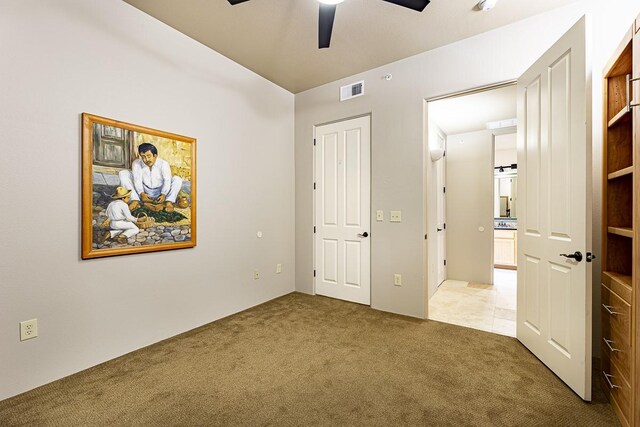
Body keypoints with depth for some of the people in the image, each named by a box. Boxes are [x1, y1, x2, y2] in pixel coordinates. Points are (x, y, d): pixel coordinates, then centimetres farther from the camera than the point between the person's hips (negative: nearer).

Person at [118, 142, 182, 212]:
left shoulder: (163, 164, -11)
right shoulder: (136, 163, -7)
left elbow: (167, 180, -22)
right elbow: (137, 180, -17)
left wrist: (163, 194, -40)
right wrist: (142, 194, -36)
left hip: (159, 193, -2)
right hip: (144, 192, 2)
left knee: (177, 179, -23)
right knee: (123, 174, -12)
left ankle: (169, 202, -33)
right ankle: (135, 200, -22)